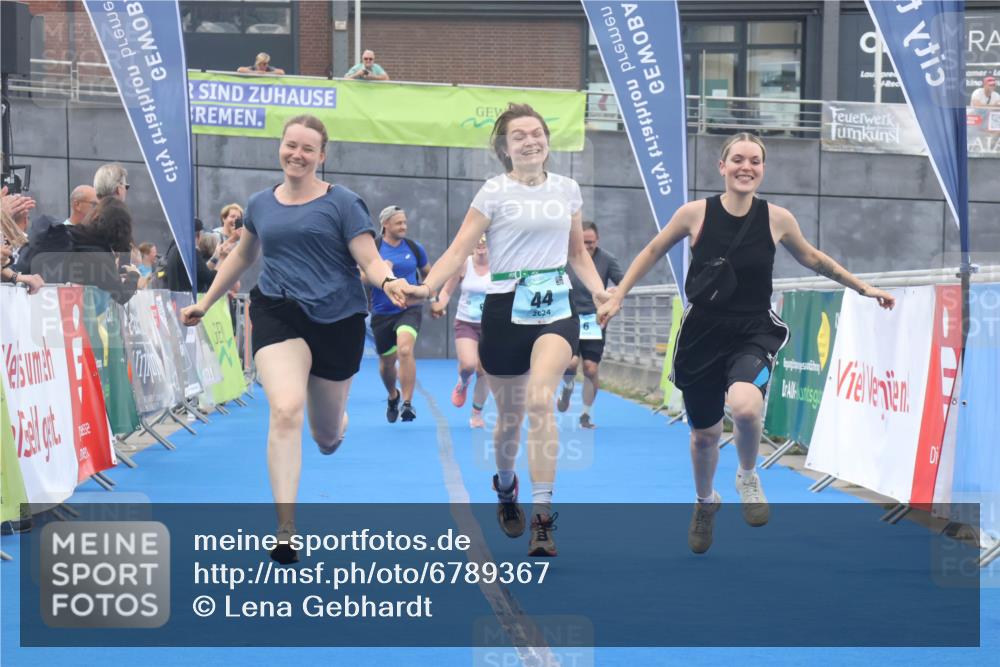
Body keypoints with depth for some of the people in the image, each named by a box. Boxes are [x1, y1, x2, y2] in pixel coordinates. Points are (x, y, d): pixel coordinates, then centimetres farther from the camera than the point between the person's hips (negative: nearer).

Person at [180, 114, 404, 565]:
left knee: (327, 434, 12)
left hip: (337, 320, -1)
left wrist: (390, 282, -31)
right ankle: (285, 528, -23)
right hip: (278, 313, 1)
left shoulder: (342, 203, -2)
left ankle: (334, 425, 55)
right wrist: (205, 302, 28)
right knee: (285, 411, -24)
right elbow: (242, 257, 26)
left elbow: (370, 260, -9)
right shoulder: (261, 204, 9)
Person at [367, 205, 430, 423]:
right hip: (382, 313, 1)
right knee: (386, 362, 13)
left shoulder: (414, 248, 2)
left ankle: (407, 403, -23)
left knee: (405, 350, -27)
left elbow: (427, 273, 19)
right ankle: (393, 396, 45)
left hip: (410, 309, -1)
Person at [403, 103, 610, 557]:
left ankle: (542, 517, -23)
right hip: (506, 309, -1)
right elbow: (459, 251, -6)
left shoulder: (567, 189, 9)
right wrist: (427, 287, -23)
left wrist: (600, 291, 3)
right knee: (510, 414, 9)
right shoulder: (495, 192, -1)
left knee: (540, 401, -22)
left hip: (556, 307, 1)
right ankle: (505, 487, 42)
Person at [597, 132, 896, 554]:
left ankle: (748, 478, -2)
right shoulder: (695, 213, -8)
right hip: (702, 334, 1)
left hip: (754, 333, -1)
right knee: (704, 433, 14)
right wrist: (617, 297, 5)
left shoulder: (776, 219, -5)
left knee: (745, 405, -33)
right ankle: (706, 502, 47)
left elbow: (812, 259, 13)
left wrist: (862, 288, 17)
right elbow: (653, 252, 8)